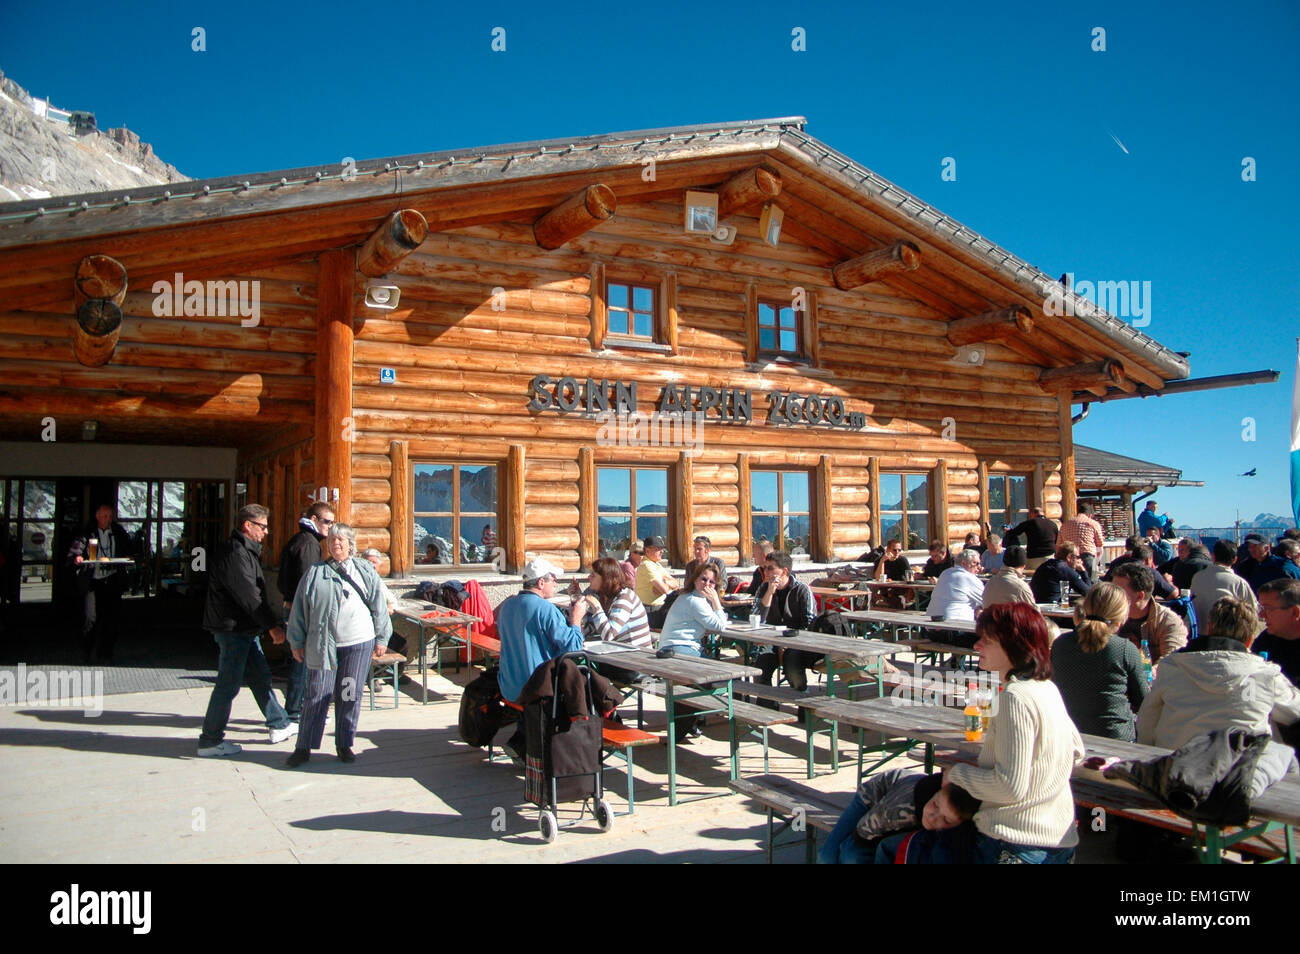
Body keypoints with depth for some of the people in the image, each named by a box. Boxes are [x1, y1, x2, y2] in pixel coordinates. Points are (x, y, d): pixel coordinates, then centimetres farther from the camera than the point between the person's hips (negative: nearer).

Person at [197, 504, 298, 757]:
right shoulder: (234, 554, -18)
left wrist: (274, 623, 14)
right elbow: (249, 596, -23)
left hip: (246, 630, 11)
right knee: (229, 685, -3)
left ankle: (279, 726, 25)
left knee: (261, 678, 16)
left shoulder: (246, 551, 15)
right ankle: (210, 741, 7)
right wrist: (272, 626, -19)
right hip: (233, 629, -11)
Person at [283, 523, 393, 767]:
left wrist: (381, 638, 7)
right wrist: (297, 641, 8)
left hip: (358, 642, 0)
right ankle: (304, 746, 11)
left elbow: (378, 604, 9)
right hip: (322, 644, 0)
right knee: (316, 695, 0)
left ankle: (345, 744, 18)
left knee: (350, 696, 5)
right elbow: (299, 608, 10)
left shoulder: (364, 570, 7)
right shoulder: (314, 573, 7)